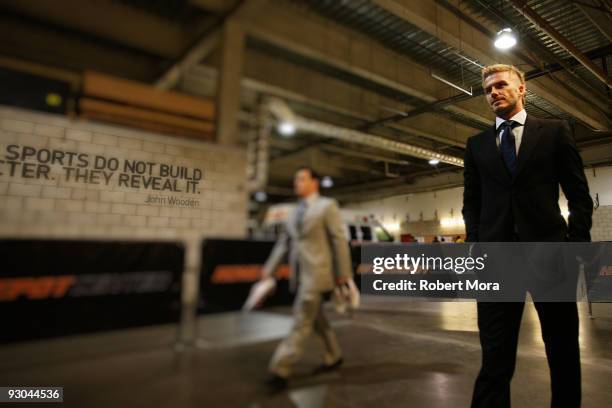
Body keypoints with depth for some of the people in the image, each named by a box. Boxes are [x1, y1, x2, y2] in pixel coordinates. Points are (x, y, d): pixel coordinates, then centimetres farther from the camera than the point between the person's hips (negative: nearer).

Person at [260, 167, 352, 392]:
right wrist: (269, 268, 10)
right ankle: (334, 357, 34)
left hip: (316, 273, -7)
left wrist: (343, 273, -10)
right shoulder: (296, 212, 16)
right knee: (317, 320, 17)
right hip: (300, 275, 7)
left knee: (301, 322, -5)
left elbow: (339, 240, -8)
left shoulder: (328, 205, -4)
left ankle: (280, 371, 1)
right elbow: (284, 242, 15)